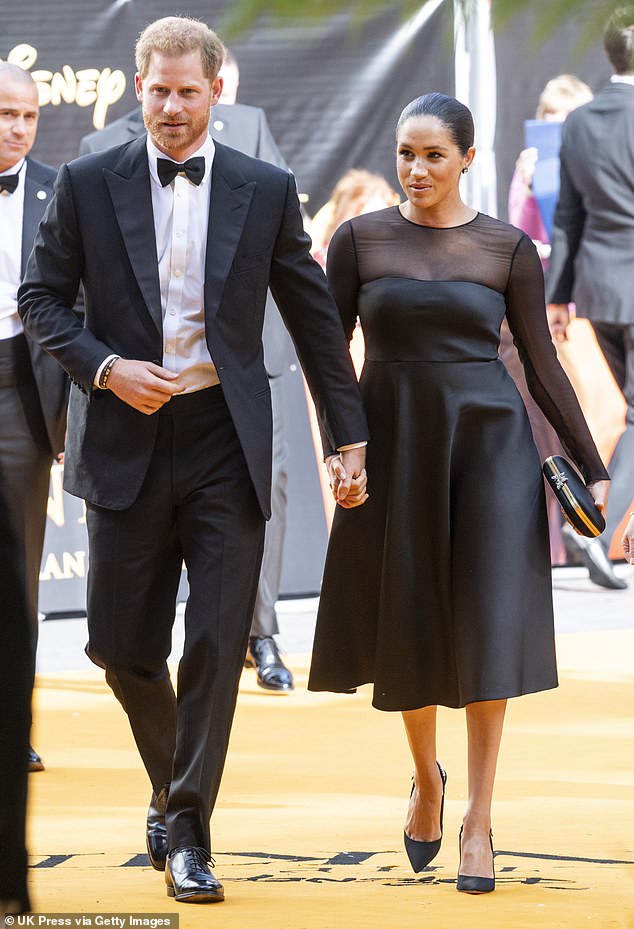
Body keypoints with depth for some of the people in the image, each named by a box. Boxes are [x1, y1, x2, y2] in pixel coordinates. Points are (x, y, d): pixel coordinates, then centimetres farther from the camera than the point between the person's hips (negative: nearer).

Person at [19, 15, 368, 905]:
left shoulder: (266, 190, 3)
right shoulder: (88, 184, 2)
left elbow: (314, 318, 7)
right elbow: (42, 297, 5)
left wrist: (351, 437, 6)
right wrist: (104, 367, -11)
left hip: (226, 440, 0)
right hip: (127, 437, 1)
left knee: (217, 643, -5)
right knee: (122, 644, 6)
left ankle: (188, 830, 3)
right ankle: (171, 781, 33)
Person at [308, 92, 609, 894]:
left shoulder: (509, 249, 0)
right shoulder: (360, 240, 1)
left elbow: (542, 365, 4)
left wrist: (590, 467, 3)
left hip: (487, 445, -1)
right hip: (395, 448, 1)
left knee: (486, 631, -5)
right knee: (406, 626, 9)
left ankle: (478, 821, 2)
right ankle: (425, 778, 35)